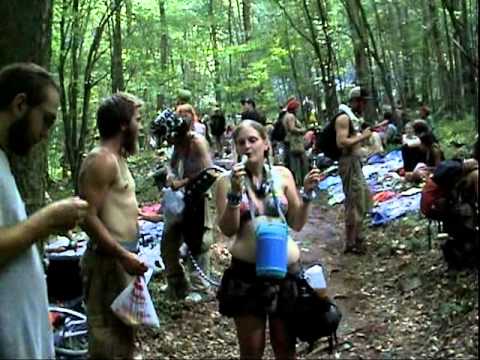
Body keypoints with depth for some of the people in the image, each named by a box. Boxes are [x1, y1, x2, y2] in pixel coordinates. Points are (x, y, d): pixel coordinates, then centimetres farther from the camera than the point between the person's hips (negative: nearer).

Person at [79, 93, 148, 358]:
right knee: (108, 335, -3)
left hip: (121, 257, 10)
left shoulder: (116, 158, 15)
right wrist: (123, 255, -25)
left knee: (123, 331, 20)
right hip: (109, 260, -10)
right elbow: (88, 218, -23)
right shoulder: (101, 160, -16)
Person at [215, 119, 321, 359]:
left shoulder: (282, 175, 3)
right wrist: (235, 193, -19)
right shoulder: (227, 181, -3)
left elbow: (297, 224, 7)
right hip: (246, 272, -1)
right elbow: (227, 230, -8)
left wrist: (307, 193, -7)